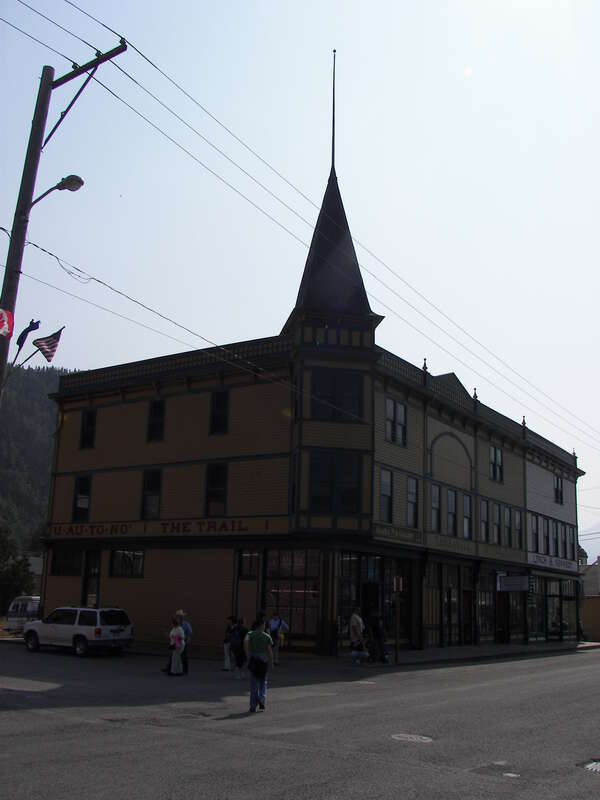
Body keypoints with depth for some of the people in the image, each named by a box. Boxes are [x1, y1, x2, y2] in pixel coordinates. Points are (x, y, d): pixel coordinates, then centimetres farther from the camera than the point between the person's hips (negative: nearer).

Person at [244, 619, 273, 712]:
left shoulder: (250, 633, 1)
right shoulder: (267, 636, 0)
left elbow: (245, 641, -19)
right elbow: (270, 651, -3)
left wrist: (248, 655, -13)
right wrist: (271, 662, 8)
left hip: (253, 660, 1)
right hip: (264, 660, -1)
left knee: (254, 684, 8)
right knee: (263, 682, 17)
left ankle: (253, 706, 6)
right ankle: (262, 699, -5)